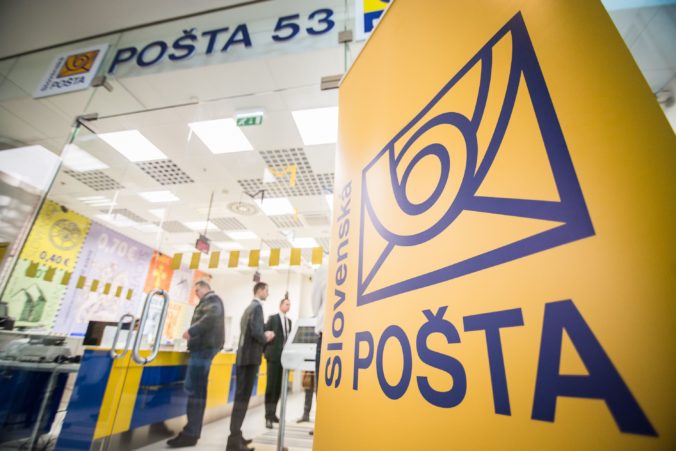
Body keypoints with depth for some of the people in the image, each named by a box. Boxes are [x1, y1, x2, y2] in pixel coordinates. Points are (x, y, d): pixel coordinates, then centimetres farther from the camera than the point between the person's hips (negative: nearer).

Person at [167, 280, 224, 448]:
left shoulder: (212, 299, -6)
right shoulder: (207, 301, 24)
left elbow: (211, 318, -23)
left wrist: (191, 331, -21)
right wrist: (193, 333, 10)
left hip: (204, 346, -10)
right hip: (203, 346, 10)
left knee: (193, 389, -10)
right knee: (198, 389, 12)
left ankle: (190, 434, -5)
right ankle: (194, 430, 19)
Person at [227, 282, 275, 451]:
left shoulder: (249, 307, 17)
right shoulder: (257, 307, -12)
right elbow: (256, 332, -23)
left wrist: (264, 335, 11)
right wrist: (266, 338, -4)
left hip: (244, 356, 9)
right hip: (250, 357, -9)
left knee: (241, 397, 16)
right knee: (243, 398, -5)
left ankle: (235, 436, 26)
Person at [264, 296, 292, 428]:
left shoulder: (289, 321, 15)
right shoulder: (273, 318, -1)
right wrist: (266, 351, -7)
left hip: (284, 356, 5)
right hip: (274, 356, -5)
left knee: (279, 387, 10)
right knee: (271, 386, -4)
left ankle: (272, 413, 21)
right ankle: (268, 416, 2)